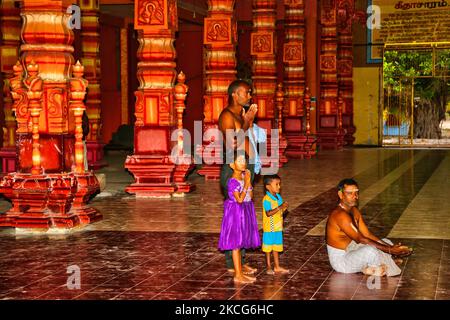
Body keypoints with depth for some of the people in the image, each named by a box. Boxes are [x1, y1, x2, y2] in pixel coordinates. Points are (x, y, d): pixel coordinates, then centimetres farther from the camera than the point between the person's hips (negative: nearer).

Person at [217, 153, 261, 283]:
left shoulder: (243, 177, 6)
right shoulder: (233, 181, -17)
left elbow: (250, 196, 4)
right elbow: (239, 199, -22)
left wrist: (248, 180, -4)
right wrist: (246, 183, -20)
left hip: (245, 212, 8)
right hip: (236, 212, -8)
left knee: (239, 243, 14)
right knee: (236, 243, -3)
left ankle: (240, 273, 21)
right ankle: (238, 275, 2)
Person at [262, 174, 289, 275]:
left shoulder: (279, 197, 7)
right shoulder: (266, 199, -18)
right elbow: (268, 213, -27)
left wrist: (284, 208, -9)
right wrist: (280, 207, -33)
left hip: (278, 227, 7)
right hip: (269, 228, -7)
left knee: (276, 247, 16)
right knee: (268, 248, 5)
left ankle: (277, 267, 25)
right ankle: (269, 267, 15)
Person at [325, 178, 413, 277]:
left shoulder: (354, 211, 8)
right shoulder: (340, 215, -24)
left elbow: (367, 234, 6)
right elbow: (360, 240, -27)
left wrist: (390, 247, -7)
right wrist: (389, 250, -26)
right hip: (340, 260, -10)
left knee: (387, 242, 10)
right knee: (370, 250, -36)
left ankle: (368, 268, -12)